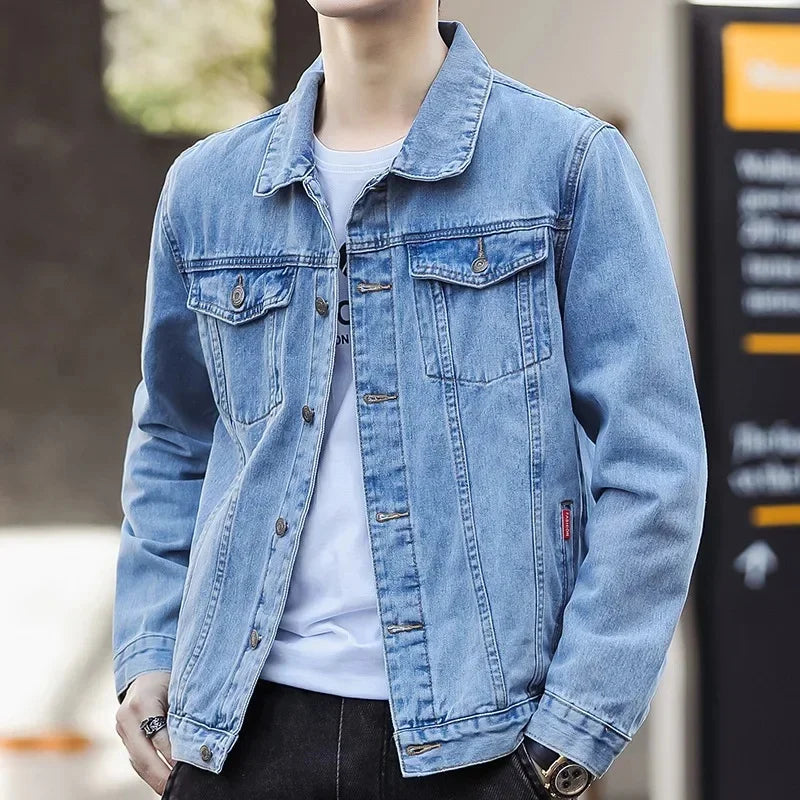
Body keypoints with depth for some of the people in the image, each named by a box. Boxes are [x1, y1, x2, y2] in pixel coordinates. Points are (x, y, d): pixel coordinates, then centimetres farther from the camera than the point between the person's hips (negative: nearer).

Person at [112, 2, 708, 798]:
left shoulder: (570, 162, -2)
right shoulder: (206, 188, 9)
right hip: (246, 728, 3)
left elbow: (651, 466, -5)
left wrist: (571, 733, -9)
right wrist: (147, 652, 9)